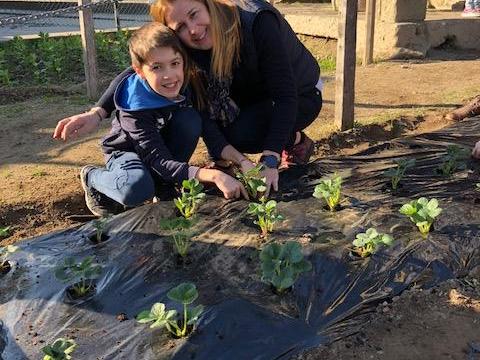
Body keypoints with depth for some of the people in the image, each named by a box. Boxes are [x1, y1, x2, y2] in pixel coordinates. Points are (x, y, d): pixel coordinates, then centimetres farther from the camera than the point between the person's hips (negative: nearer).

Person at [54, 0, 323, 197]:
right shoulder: (185, 48, -20)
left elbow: (285, 96, -35)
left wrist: (270, 161, -42)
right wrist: (97, 113, -35)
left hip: (300, 95, -4)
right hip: (253, 98, 5)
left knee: (238, 134, -30)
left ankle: (296, 140, -2)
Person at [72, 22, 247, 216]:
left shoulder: (182, 84, -22)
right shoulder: (136, 109, -35)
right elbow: (159, 162, -40)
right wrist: (214, 175, -52)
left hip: (164, 145, 5)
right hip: (127, 151, -5)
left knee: (190, 119, -25)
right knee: (138, 188, -38)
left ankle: (163, 185, -9)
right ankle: (92, 176, -3)